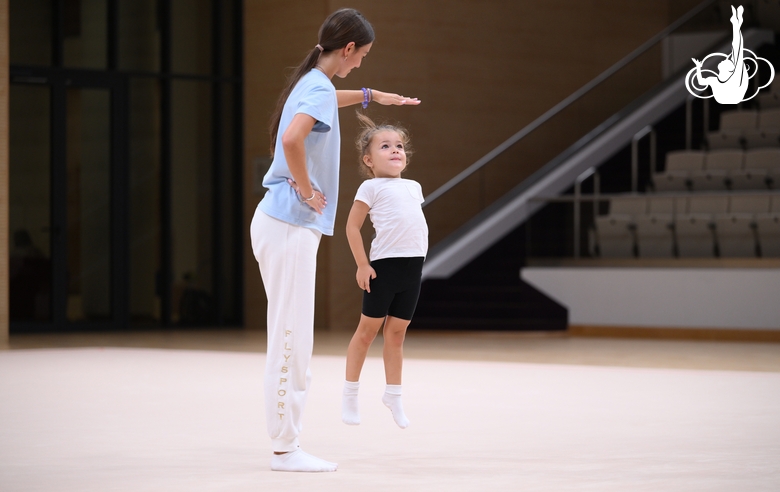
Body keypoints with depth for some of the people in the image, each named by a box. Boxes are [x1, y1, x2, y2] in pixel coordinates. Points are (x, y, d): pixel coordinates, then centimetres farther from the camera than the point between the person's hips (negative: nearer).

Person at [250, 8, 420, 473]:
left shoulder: (312, 83, 15)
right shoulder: (319, 87, -14)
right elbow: (292, 139, -33)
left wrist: (371, 95, 50)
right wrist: (306, 189, -19)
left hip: (283, 223, 10)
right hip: (292, 224, -10)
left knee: (292, 342, 11)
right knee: (291, 339, -7)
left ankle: (286, 444, 14)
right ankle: (286, 448, -5)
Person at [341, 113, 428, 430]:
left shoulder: (413, 187, 15)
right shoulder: (371, 188, -3)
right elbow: (352, 227, -5)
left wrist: (417, 256, 14)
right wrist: (362, 265, -9)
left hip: (413, 265, 5)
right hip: (384, 264, -5)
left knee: (396, 333, 11)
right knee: (368, 329, 3)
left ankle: (393, 395, 18)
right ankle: (350, 395, 13)